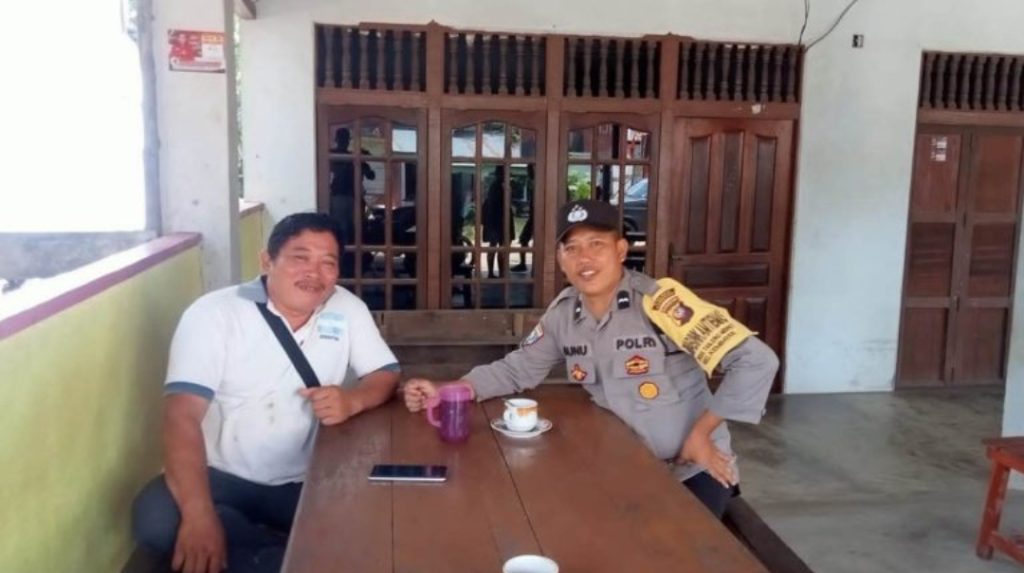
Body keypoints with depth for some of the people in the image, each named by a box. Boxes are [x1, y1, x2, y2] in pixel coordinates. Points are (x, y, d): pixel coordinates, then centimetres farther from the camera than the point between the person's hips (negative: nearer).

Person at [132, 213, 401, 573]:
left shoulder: (348, 310, -1)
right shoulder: (213, 313, -12)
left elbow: (387, 375, 4)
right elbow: (183, 416, -20)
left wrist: (352, 400, -22)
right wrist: (199, 515, -34)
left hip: (305, 484, 2)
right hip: (222, 478, -1)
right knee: (155, 518, -31)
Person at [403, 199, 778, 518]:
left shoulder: (660, 301, -23)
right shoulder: (563, 314, -4)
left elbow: (757, 361, -24)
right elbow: (517, 369, 6)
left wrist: (701, 433, -18)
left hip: (693, 469, -5)